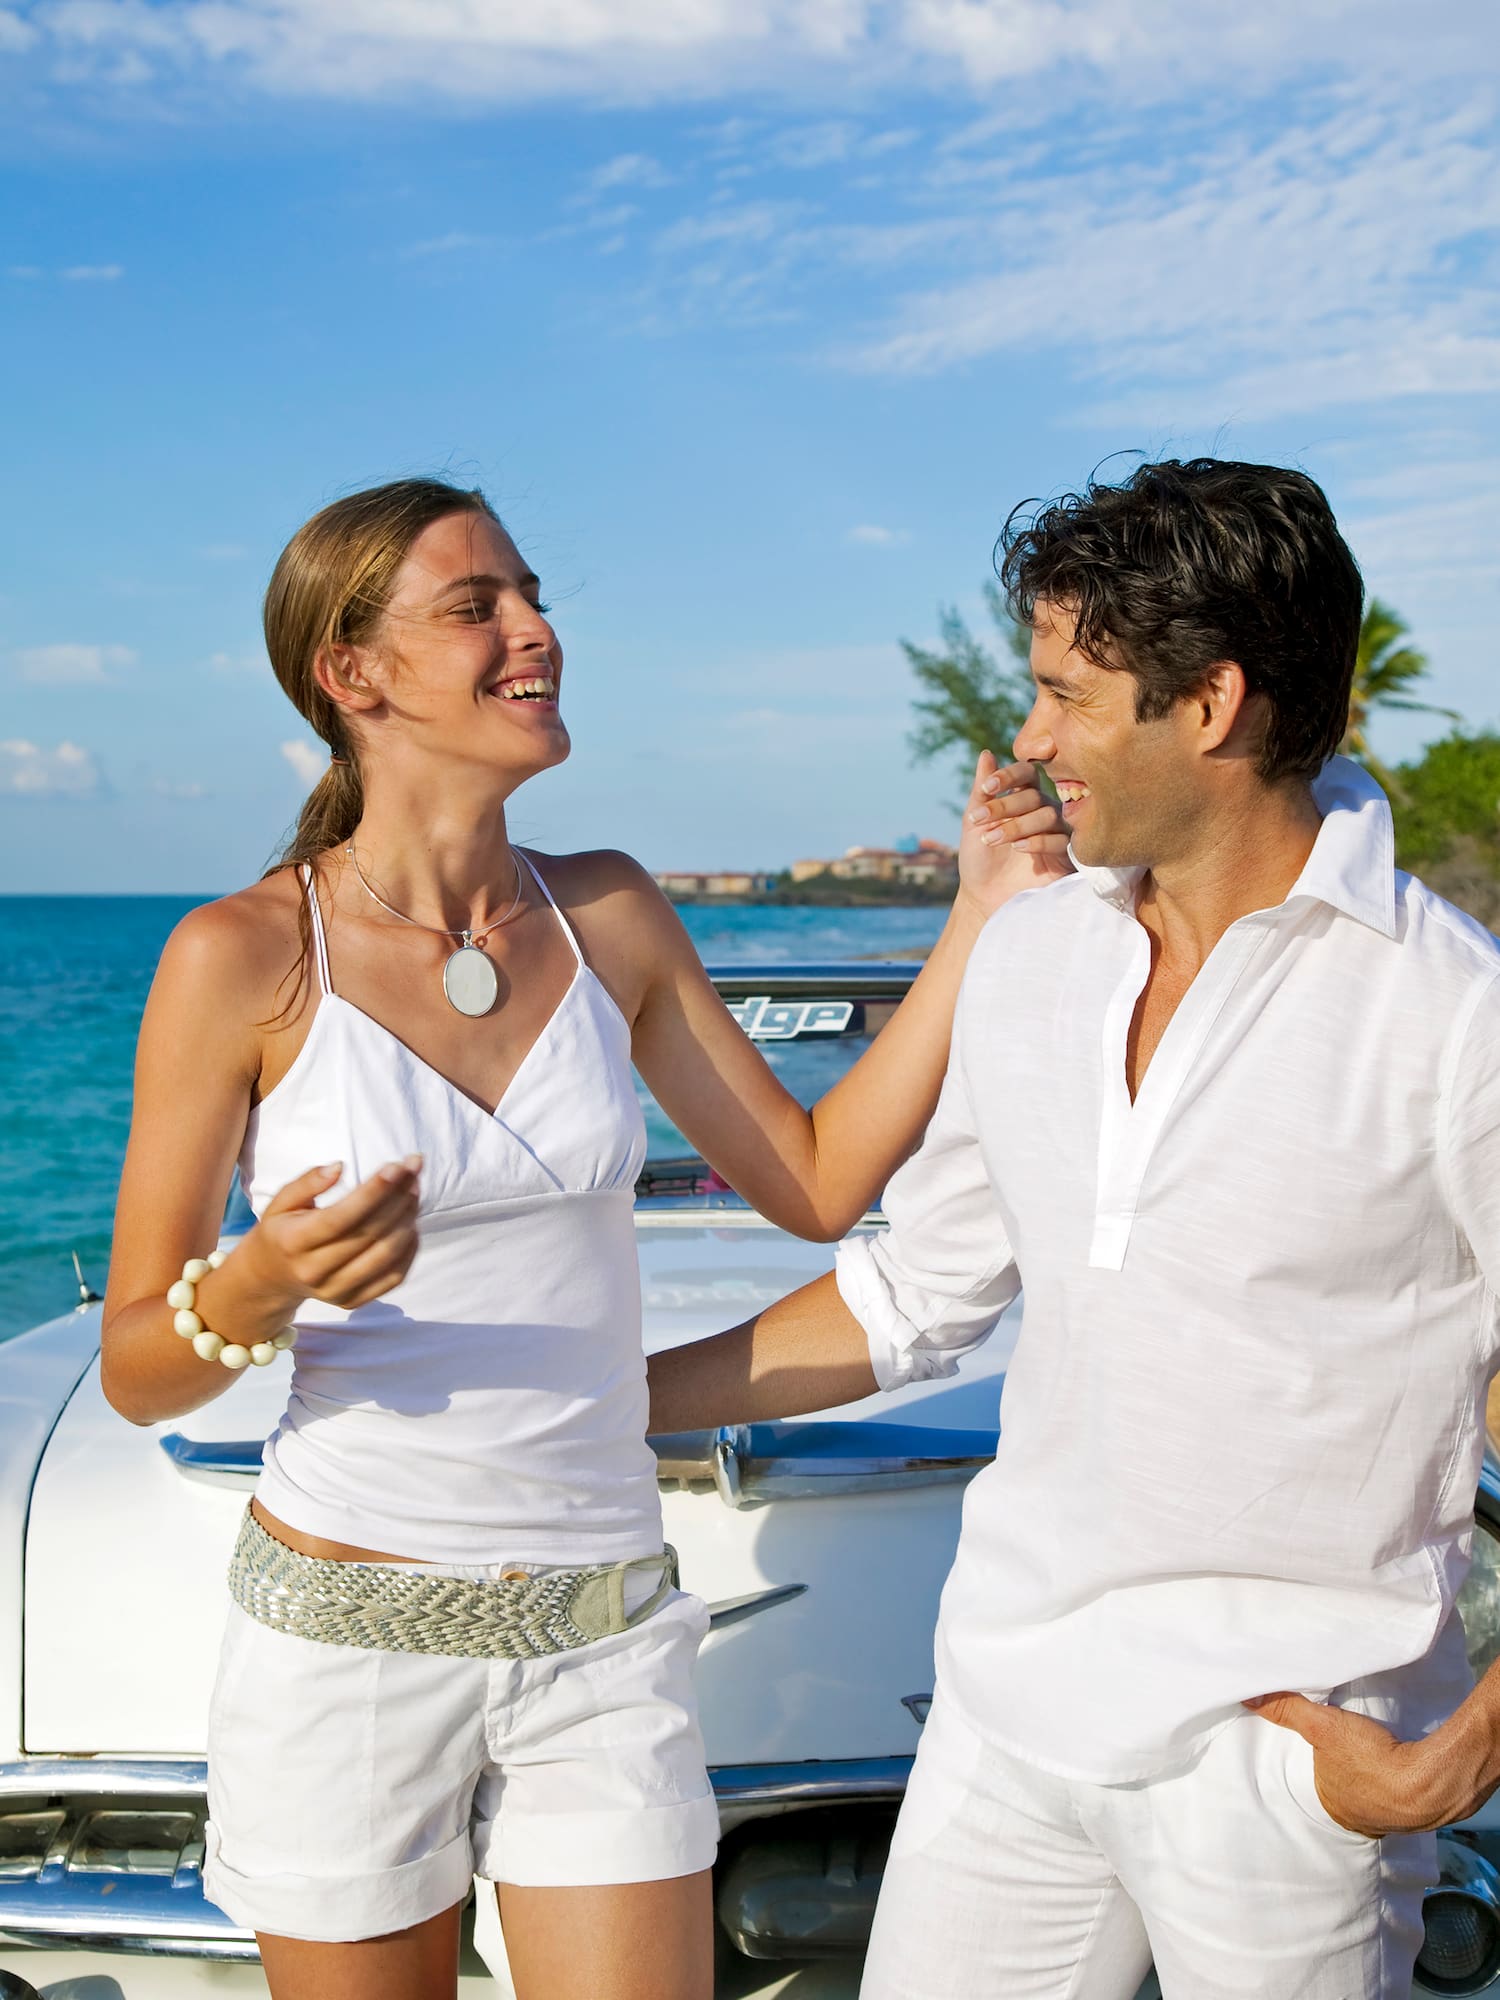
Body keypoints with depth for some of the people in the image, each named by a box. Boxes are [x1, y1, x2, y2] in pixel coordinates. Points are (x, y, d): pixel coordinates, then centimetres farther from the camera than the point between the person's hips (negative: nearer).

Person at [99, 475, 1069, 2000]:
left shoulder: (605, 914, 2)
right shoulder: (244, 958, -10)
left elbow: (818, 1181, 7)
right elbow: (135, 1372, -7)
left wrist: (983, 916, 1)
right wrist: (257, 1292, -29)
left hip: (603, 1640, 3)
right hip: (351, 1637, -3)